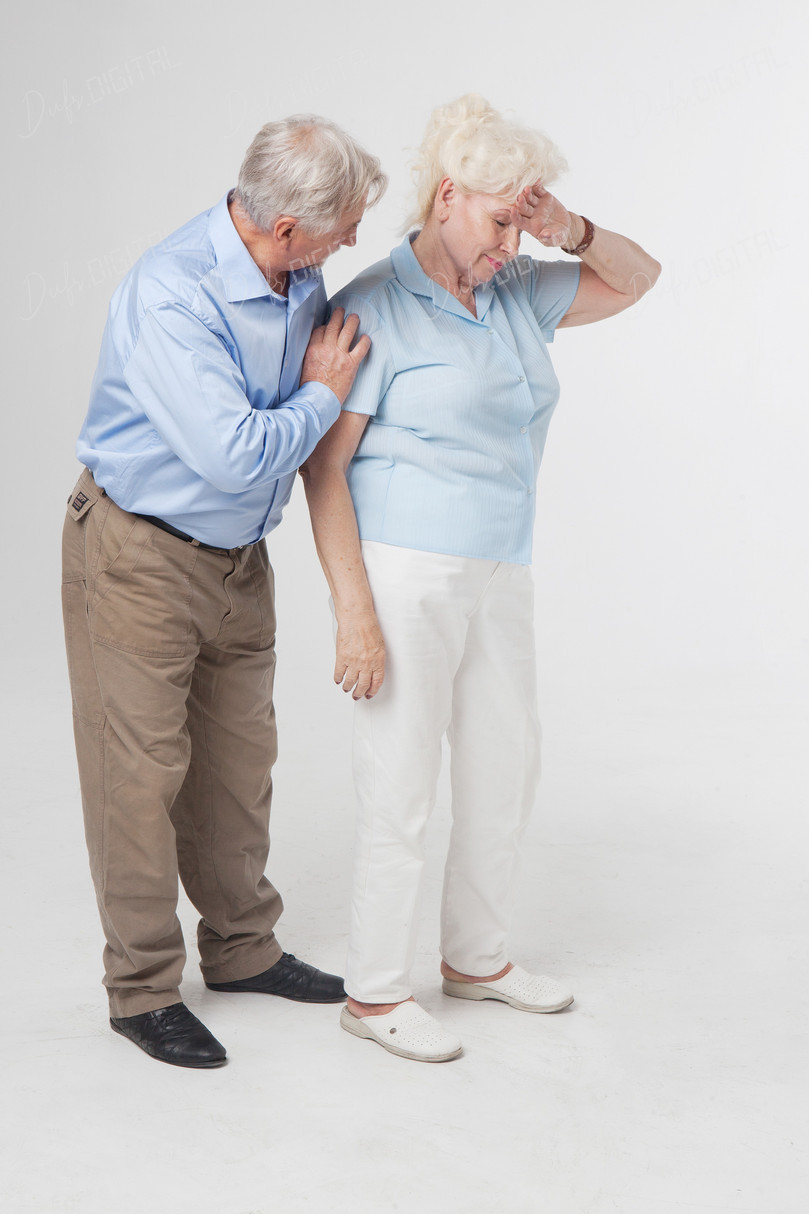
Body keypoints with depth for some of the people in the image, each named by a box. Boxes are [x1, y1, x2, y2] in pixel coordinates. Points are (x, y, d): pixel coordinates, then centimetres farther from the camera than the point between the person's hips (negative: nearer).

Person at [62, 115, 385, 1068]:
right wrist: (323, 393, -16)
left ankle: (242, 949, 33)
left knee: (239, 759, 16)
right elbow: (237, 456, -30)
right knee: (140, 771, 1)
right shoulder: (170, 297, -28)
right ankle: (143, 989, 15)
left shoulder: (301, 276, -4)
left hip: (237, 556, 8)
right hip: (139, 555, -7)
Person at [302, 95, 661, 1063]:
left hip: (498, 579, 8)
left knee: (506, 771, 15)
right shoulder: (375, 308, -11)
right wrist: (353, 611, -19)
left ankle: (475, 957, 33)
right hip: (403, 579, -8)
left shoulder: (515, 291, 9)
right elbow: (322, 467, -13)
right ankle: (375, 993, 15)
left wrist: (571, 231, -3)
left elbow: (635, 280, 19)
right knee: (400, 788, -1)